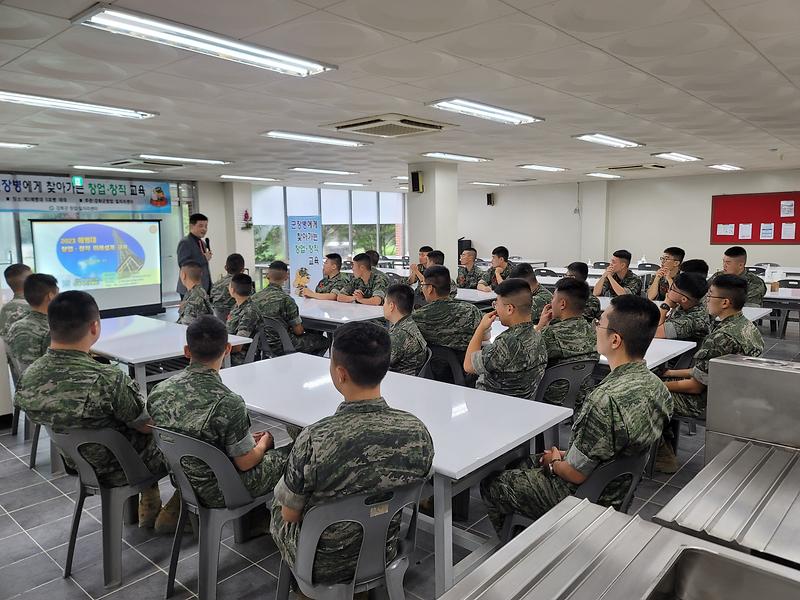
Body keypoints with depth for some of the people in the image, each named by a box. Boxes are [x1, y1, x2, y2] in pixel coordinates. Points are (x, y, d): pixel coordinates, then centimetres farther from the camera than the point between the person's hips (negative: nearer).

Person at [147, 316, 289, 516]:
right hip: (217, 494, -7)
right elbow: (246, 462, -18)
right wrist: (264, 443, 5)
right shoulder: (228, 403, -30)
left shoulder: (159, 391, -10)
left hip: (181, 481, 7)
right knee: (286, 455, 11)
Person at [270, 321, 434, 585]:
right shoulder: (418, 431, -22)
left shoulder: (314, 440, -34)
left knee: (277, 505, 27)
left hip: (322, 566, -3)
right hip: (383, 555, 4)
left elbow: (291, 515, -16)